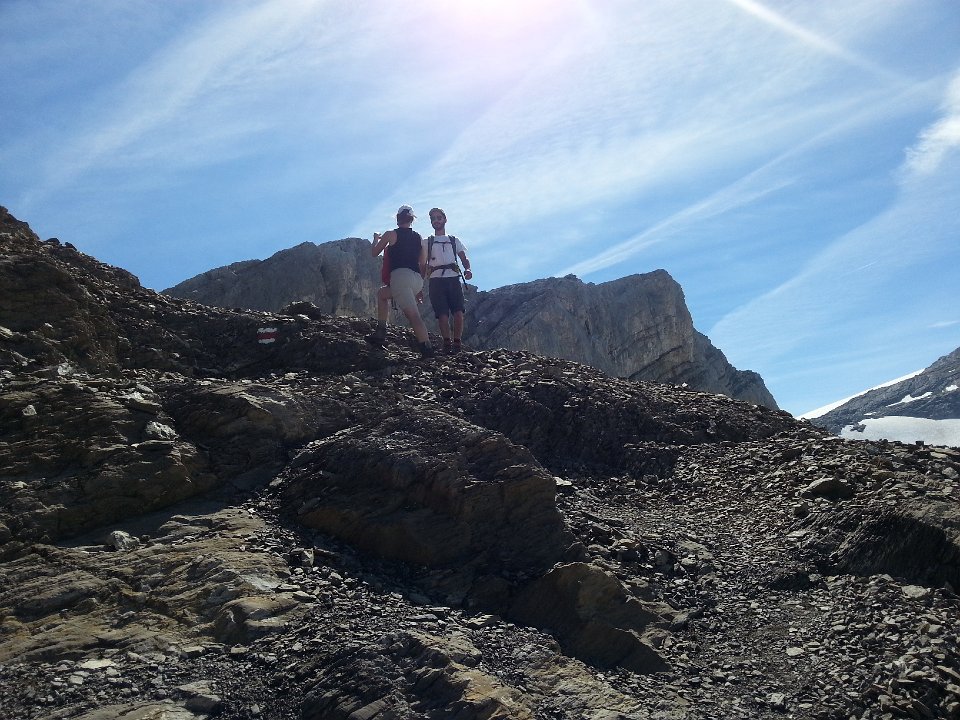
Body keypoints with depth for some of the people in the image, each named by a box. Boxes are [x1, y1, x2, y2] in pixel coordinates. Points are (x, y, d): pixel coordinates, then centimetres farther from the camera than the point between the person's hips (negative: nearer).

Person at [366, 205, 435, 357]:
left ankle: (427, 350, -30)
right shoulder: (419, 238, 20)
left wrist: (376, 239, 38)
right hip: (417, 280, 7)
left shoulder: (391, 234, 5)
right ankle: (380, 333, 22)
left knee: (413, 315, -16)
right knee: (382, 293, 28)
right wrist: (420, 288, 29)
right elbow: (423, 264, 22)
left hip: (400, 275, -7)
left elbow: (374, 253, 18)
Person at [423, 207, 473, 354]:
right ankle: (447, 342, -4)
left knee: (458, 312, -14)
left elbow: (464, 258, 11)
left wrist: (468, 269, -12)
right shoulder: (427, 242, 20)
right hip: (436, 280, 0)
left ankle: (457, 342, -7)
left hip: (453, 278, 0)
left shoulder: (454, 241, 22)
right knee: (442, 314, -11)